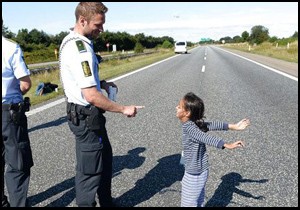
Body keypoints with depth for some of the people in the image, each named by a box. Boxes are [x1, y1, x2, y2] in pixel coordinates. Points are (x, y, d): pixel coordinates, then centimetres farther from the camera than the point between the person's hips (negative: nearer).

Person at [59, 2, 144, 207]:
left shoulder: (72, 41, 8)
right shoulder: (80, 48, -25)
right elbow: (91, 95, -28)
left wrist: (101, 83, 7)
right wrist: (124, 109, -17)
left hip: (87, 114, 11)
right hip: (86, 116, -11)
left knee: (105, 157, 23)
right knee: (89, 169, 4)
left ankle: (106, 202, 41)